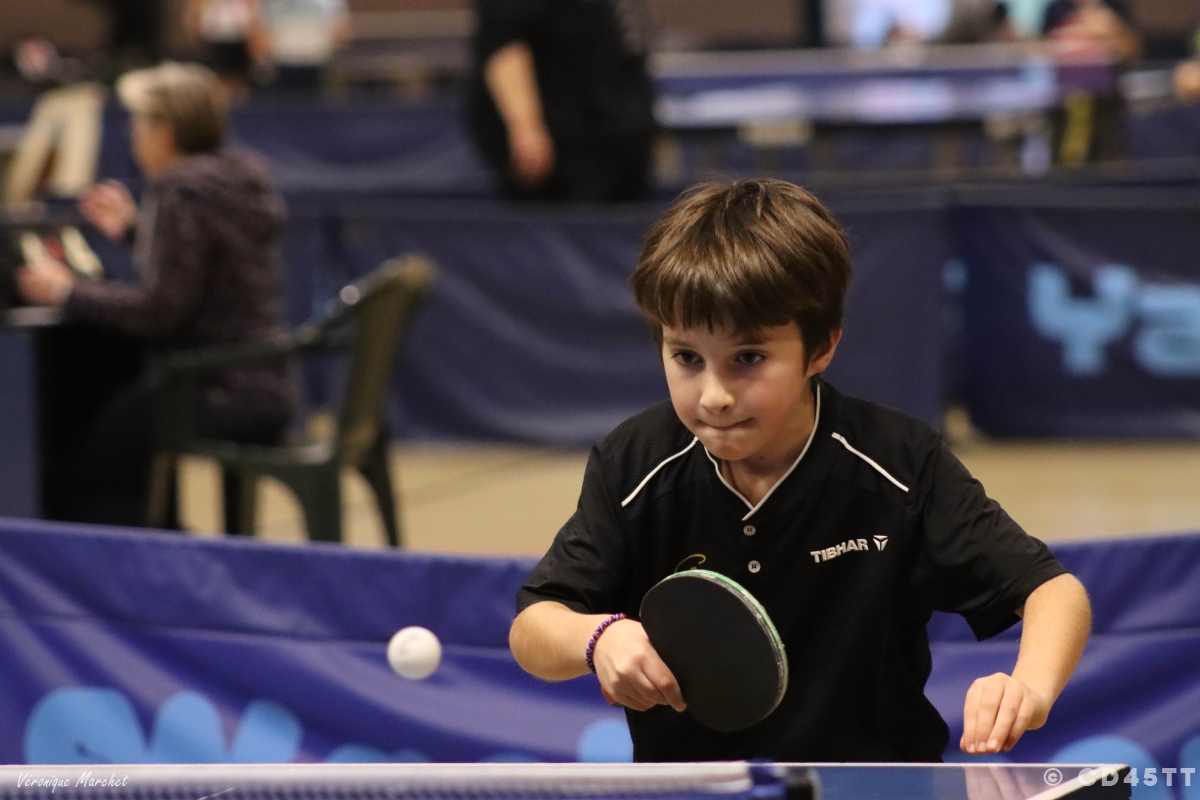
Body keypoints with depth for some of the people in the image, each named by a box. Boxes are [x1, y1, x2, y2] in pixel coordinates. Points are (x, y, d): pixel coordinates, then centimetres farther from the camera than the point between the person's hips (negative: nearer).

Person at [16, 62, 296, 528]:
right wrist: (132, 229, 28)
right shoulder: (242, 180, 12)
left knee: (85, 472, 4)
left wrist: (66, 293, -8)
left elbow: (158, 310, -19)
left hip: (220, 397, -10)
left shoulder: (181, 192, -16)